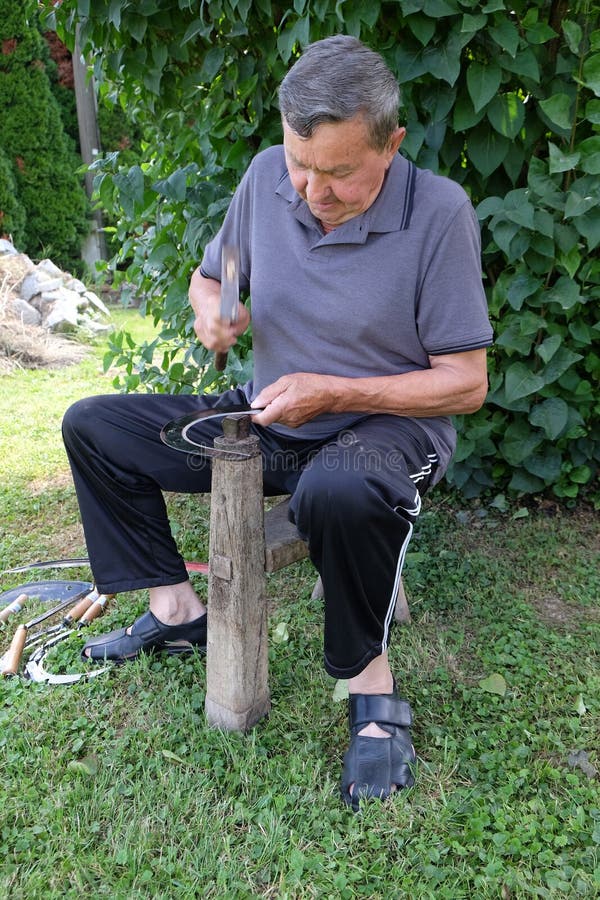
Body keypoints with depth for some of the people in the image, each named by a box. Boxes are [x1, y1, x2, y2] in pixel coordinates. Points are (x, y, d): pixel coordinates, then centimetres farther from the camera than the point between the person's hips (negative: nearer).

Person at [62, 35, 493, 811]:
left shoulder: (438, 212, -18)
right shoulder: (267, 177, -4)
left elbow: (466, 382, -16)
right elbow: (207, 276, 13)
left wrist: (332, 392, -24)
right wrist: (210, 309, -11)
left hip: (387, 427, -6)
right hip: (267, 416, 6)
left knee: (338, 491, -43)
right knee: (92, 427, 3)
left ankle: (372, 688, -16)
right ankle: (176, 610, 9)